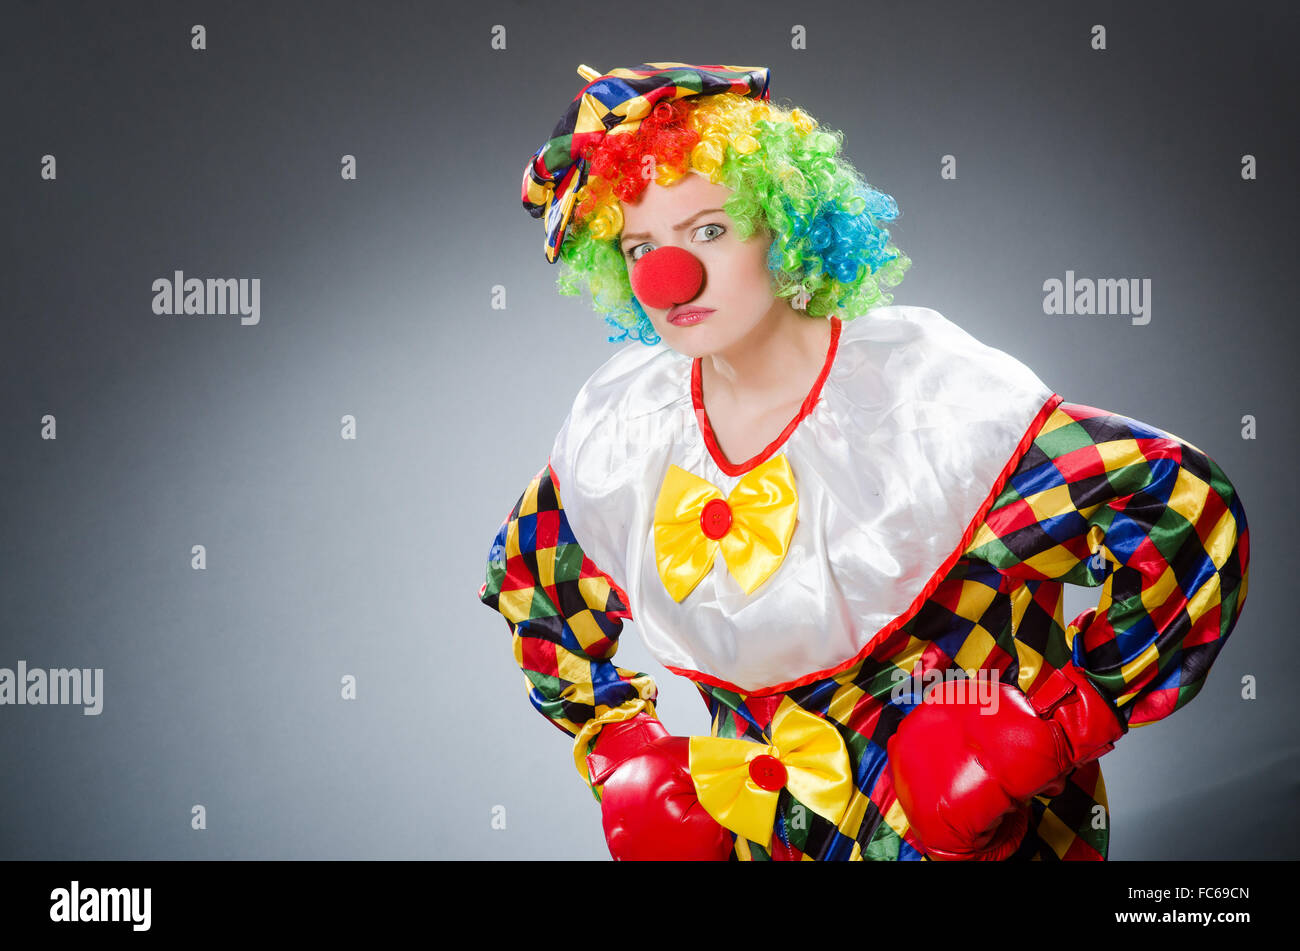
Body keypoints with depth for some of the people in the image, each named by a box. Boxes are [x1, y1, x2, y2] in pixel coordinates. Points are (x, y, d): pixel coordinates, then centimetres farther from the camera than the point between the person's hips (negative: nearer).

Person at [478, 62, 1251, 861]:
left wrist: (1065, 717, -20)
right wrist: (618, 748, 5)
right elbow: (528, 582, 12)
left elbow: (1191, 514, -21)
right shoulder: (616, 430, -7)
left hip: (979, 828, -4)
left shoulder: (925, 397, -21)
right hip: (760, 831, 4)